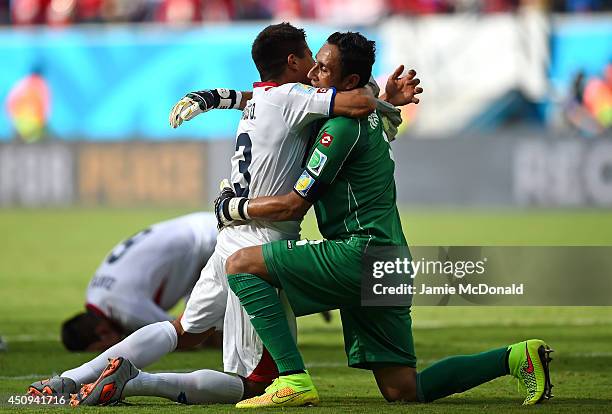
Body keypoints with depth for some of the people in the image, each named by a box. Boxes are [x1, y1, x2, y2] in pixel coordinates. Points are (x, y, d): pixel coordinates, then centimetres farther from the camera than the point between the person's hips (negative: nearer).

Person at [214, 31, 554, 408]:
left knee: (242, 264, -12)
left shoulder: (343, 126, -11)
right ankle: (515, 358, 9)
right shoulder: (368, 115, 17)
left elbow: (294, 205, -10)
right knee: (403, 390, 11)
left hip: (361, 253, -10)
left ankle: (294, 380, -21)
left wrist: (232, 208, 4)